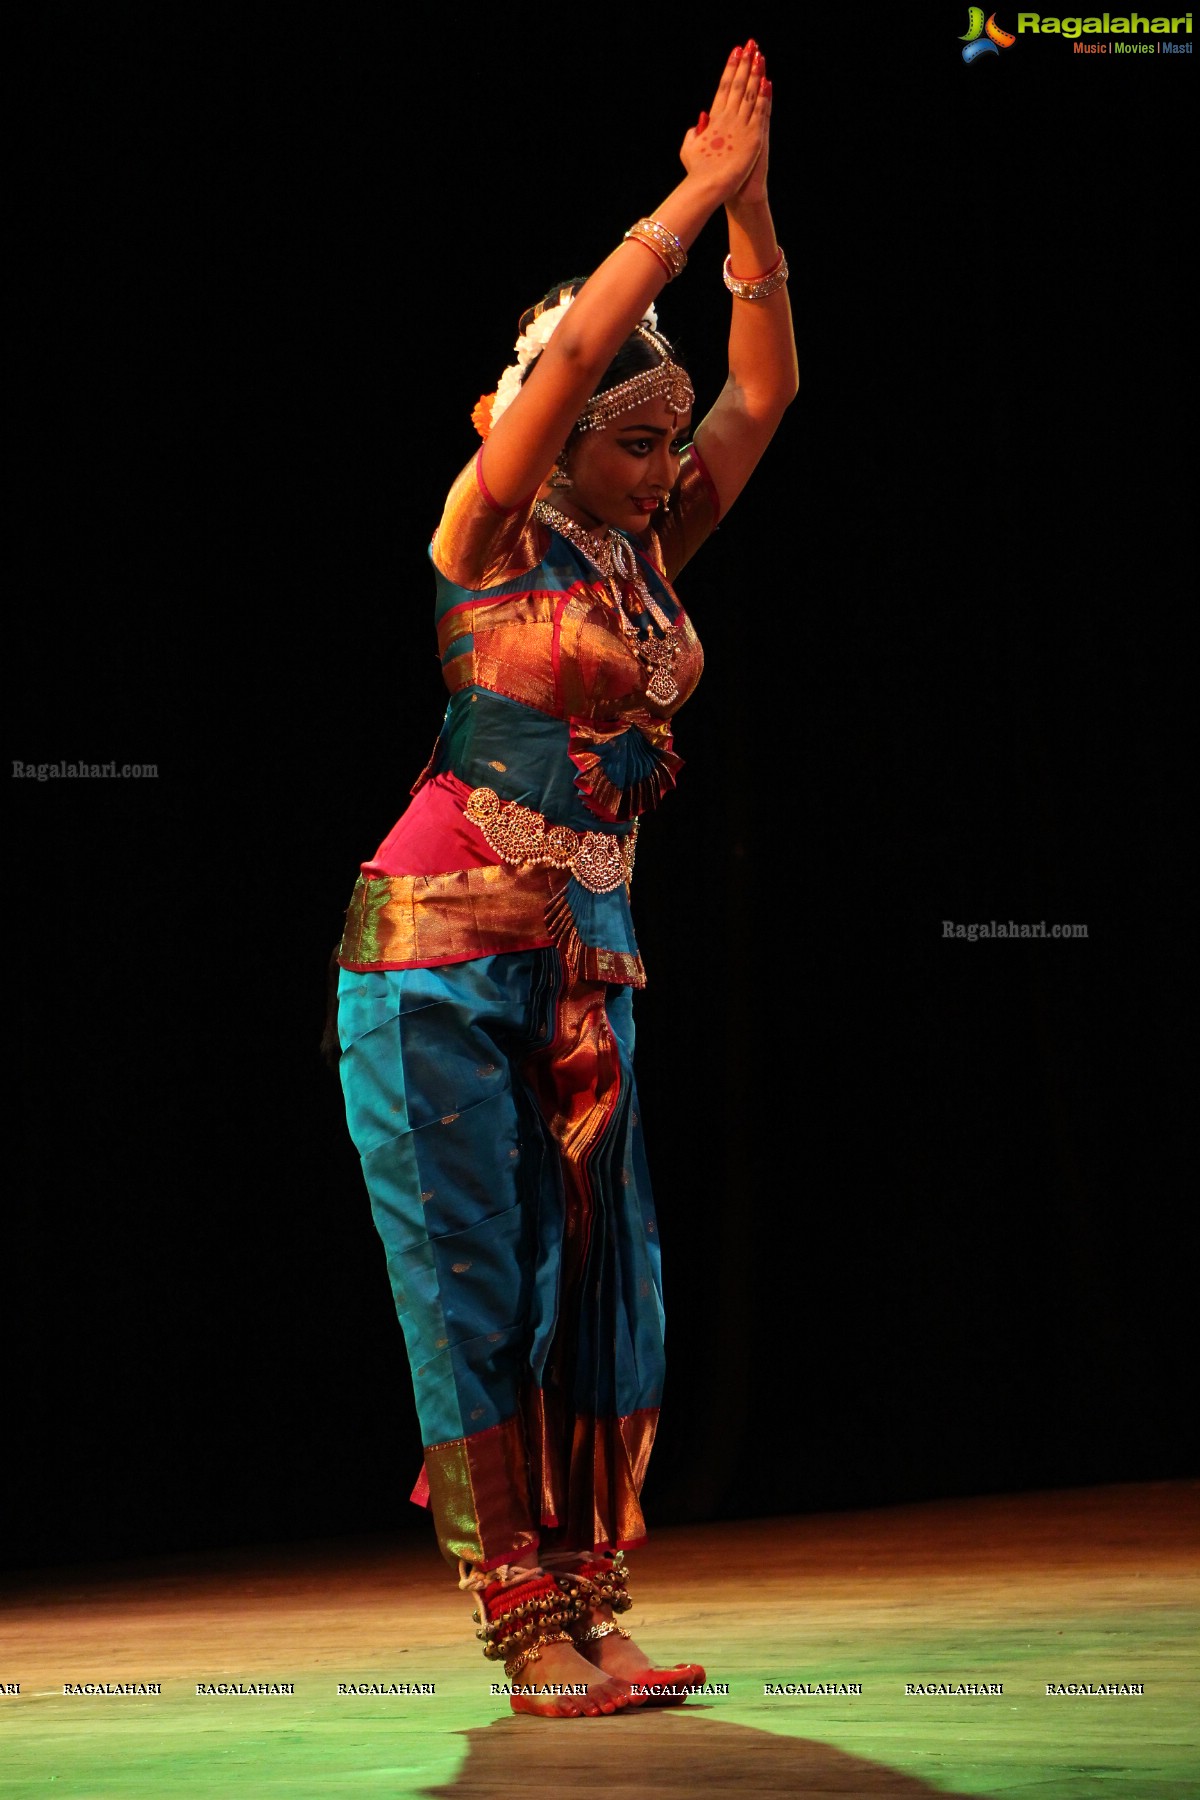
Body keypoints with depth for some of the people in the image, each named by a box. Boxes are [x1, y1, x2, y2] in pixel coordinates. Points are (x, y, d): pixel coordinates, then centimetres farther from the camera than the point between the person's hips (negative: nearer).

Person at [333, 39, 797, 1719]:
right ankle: (526, 1627, -5)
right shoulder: (494, 537, -4)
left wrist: (752, 207, 3)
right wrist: (696, 196, -9)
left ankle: (587, 1611, 6)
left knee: (600, 1281, 2)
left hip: (586, 952, 7)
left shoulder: (649, 555, 13)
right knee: (477, 1279, -6)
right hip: (444, 945, -7)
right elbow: (576, 344, -16)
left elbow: (767, 388, 12)